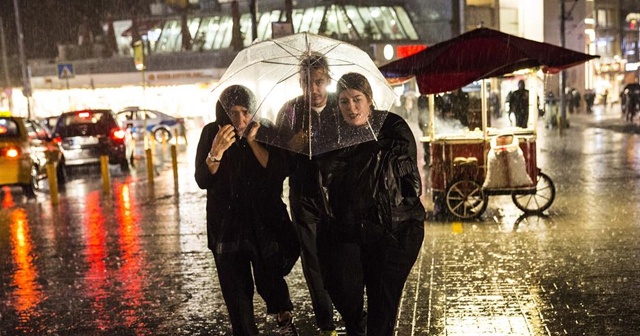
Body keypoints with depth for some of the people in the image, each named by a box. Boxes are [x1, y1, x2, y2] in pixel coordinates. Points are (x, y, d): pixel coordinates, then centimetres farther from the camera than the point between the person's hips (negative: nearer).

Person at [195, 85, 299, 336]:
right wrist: (216, 151, -27)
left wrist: (253, 142, -22)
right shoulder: (211, 134, -3)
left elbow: (280, 171, -15)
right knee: (236, 289, 4)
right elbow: (203, 180, -10)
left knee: (269, 279, 0)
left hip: (265, 222, -1)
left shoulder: (264, 133, -4)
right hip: (227, 225, 1)